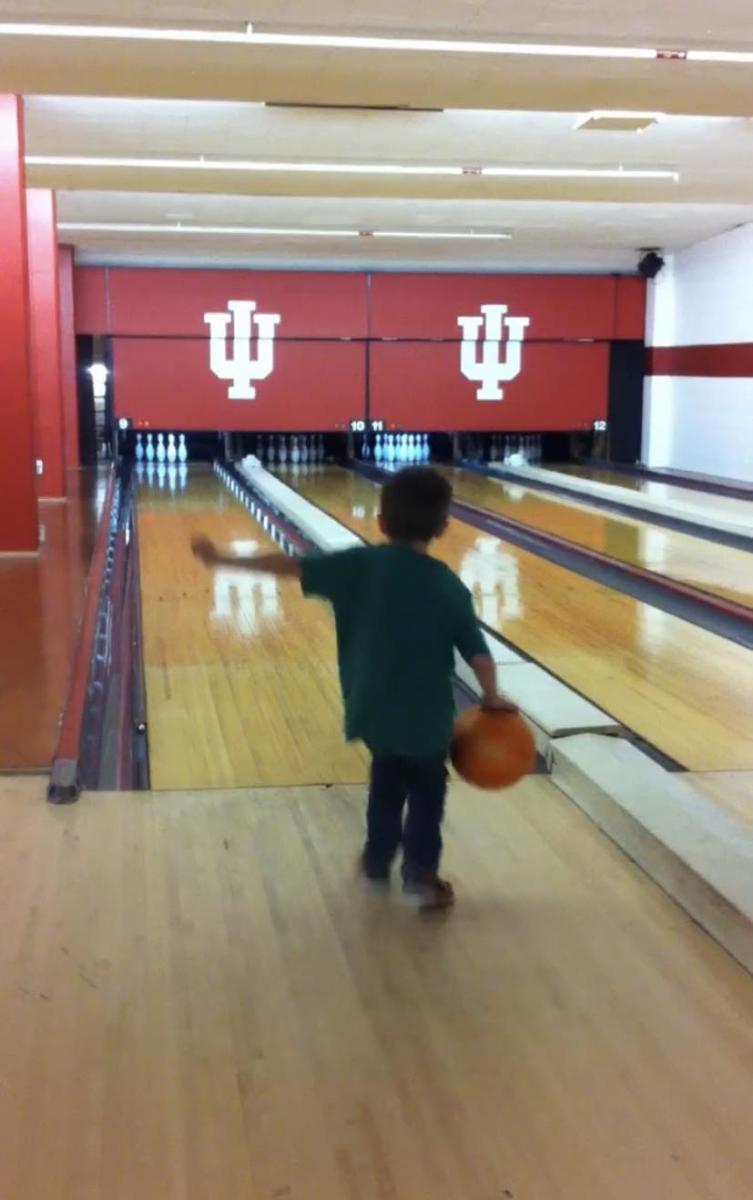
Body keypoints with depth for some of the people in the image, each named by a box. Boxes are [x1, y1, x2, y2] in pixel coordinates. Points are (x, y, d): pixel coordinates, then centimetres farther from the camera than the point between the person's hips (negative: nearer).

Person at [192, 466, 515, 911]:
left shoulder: (361, 565, -8)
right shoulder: (450, 587, -8)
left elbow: (290, 566, -9)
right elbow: (479, 655, -10)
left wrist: (224, 559, -4)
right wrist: (493, 699, 6)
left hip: (375, 710, 2)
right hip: (427, 717, -2)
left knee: (386, 781, 26)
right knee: (426, 791, 19)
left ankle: (377, 862, 37)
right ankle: (421, 875, 17)